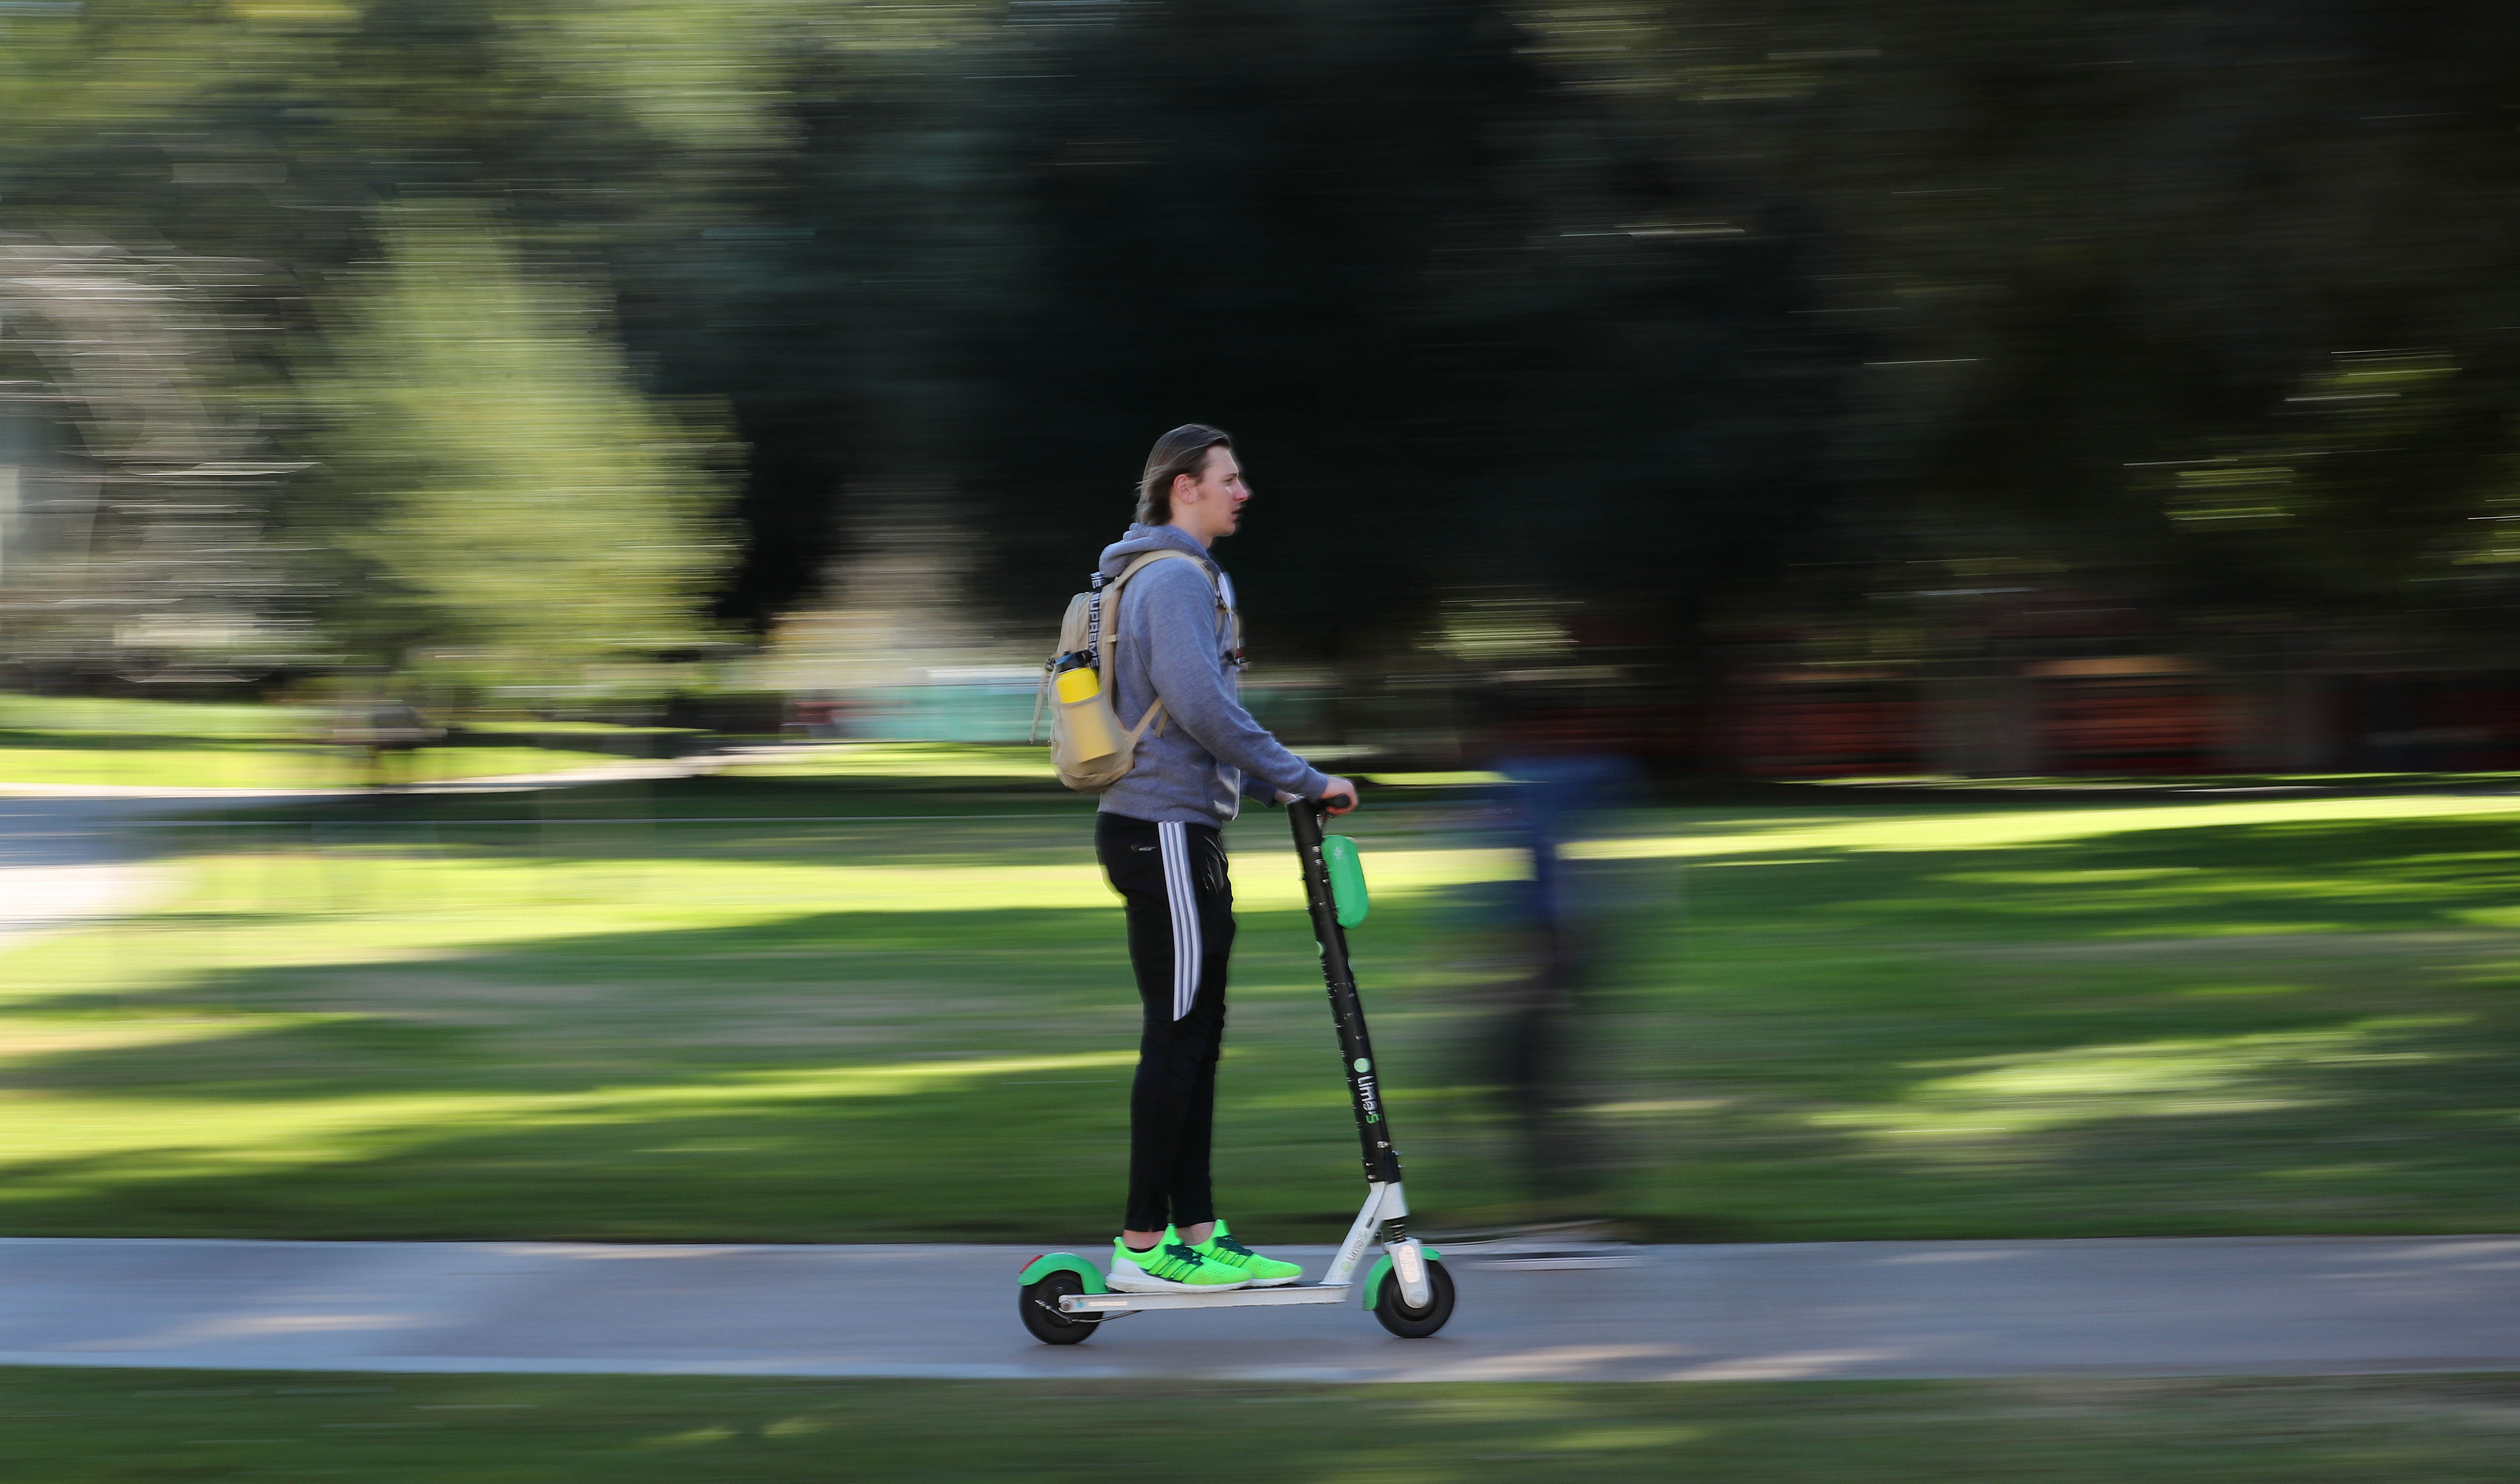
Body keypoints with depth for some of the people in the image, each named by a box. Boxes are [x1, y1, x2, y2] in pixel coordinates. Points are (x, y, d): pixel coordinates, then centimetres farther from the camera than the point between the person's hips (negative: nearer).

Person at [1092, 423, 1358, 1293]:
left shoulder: (1168, 576, 21)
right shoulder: (1177, 578, -13)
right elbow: (1204, 705, -22)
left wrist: (1274, 786, 17)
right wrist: (1304, 782, -16)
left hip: (1166, 827, 11)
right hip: (1168, 830, -11)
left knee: (1194, 1034, 11)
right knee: (1176, 1037, -8)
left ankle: (1195, 1230, 13)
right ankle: (1143, 1246, -7)